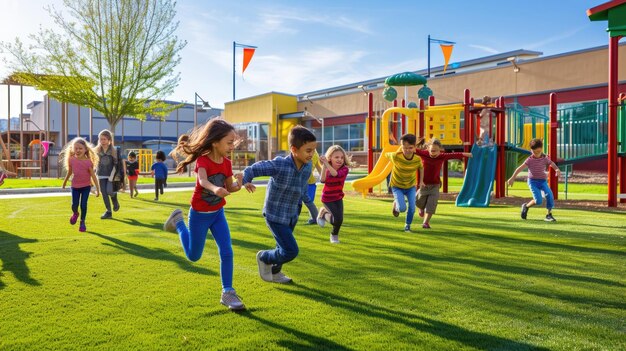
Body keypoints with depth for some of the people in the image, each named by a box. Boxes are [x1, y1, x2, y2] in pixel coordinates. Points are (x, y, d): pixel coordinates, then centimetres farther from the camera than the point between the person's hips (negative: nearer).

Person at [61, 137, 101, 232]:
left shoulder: (88, 161, -16)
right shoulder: (71, 160, -8)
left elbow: (93, 176, -13)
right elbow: (69, 172, 10)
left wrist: (97, 189, -14)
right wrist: (64, 183, 22)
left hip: (86, 186, -2)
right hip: (75, 186, 2)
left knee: (83, 205, -5)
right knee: (74, 205, -1)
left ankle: (82, 223, 16)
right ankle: (75, 214, 36)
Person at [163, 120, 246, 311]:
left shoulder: (226, 163, -5)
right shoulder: (203, 160, -23)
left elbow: (230, 188, 5)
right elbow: (203, 181, -45)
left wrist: (239, 184, -20)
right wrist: (215, 189, -68)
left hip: (218, 213, 5)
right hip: (199, 215, -4)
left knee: (227, 252, -7)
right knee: (193, 256, 13)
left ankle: (227, 293, 5)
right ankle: (178, 221, 34)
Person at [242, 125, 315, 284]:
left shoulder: (308, 166, -7)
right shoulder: (279, 165, -27)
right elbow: (253, 169, -23)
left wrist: (307, 202, 19)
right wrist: (245, 181, -41)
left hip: (292, 215, 7)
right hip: (275, 216, -7)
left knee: (284, 248, 21)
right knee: (291, 251, -8)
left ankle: (274, 272, 49)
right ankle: (264, 258, 21)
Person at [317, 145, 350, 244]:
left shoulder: (344, 169, -16)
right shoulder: (326, 169, -12)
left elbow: (336, 174, -38)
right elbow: (322, 180, -31)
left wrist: (326, 163, -48)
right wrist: (324, 166, -38)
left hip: (338, 197, 2)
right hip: (327, 198, -2)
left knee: (340, 219, -10)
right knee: (337, 219, -19)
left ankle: (334, 235, 23)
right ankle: (323, 213, 14)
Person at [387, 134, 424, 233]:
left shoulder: (417, 159, -20)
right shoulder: (396, 156, -29)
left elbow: (421, 168, 3)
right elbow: (386, 155, -7)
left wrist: (421, 181, 2)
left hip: (411, 186, 2)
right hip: (397, 186, -2)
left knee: (412, 208, -5)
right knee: (402, 208, -16)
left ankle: (407, 226, 22)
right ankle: (396, 205, 21)